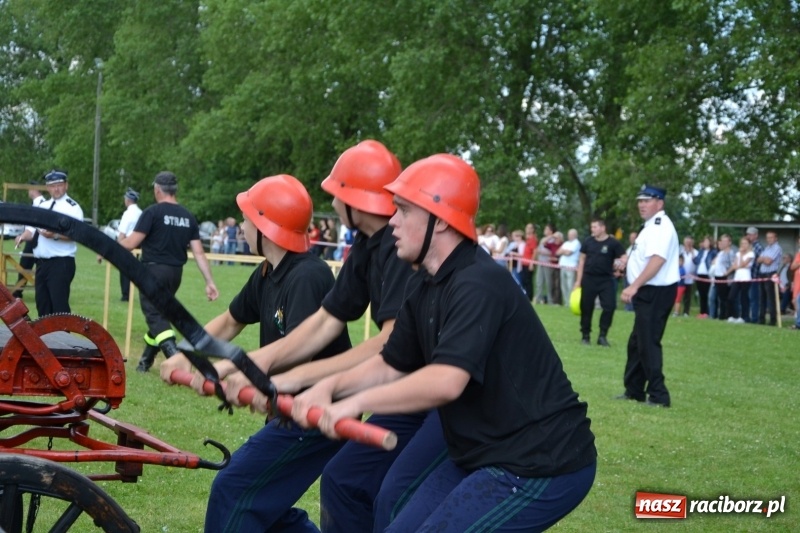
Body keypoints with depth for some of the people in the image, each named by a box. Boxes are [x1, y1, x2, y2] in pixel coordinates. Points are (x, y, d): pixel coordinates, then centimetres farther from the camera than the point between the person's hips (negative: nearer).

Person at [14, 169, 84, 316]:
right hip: (41, 262, 8)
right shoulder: (42, 207, 17)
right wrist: (22, 237, -5)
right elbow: (32, 229, 17)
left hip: (61, 263, -7)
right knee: (42, 303, 12)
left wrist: (55, 235, -30)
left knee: (59, 304, -10)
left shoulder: (72, 207, -5)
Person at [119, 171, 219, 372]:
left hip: (154, 270, -6)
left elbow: (131, 243, -12)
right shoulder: (188, 217, 6)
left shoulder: (153, 212, -10)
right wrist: (209, 282, 4)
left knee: (155, 317, -7)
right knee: (159, 314, 20)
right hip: (175, 273, 6)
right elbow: (199, 253, 2)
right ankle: (146, 361, 32)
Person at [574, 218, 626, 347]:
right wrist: (578, 280, 6)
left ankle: (602, 336, 2)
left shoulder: (613, 243, -5)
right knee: (586, 308, 5)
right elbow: (582, 260, 9)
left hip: (606, 279, -2)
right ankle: (585, 335, 18)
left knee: (609, 306, -10)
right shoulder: (588, 241, 3)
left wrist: (622, 262, -30)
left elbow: (624, 256, -5)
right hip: (589, 278, 2)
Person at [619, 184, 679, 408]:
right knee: (636, 343, 17)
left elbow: (657, 260, -27)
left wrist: (634, 286, -31)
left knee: (648, 343, -10)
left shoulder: (661, 226, -15)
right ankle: (634, 390, 26)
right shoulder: (651, 226, 17)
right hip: (648, 292, 11)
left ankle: (658, 396, -6)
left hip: (656, 292, -11)